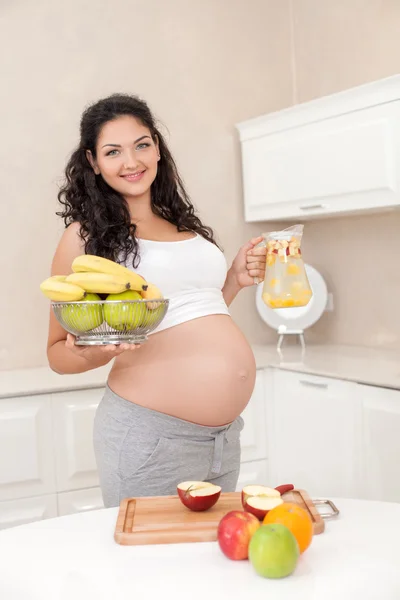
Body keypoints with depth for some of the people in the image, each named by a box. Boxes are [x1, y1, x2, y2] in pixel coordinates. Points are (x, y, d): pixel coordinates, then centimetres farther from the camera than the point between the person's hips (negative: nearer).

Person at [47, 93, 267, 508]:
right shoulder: (85, 236, -4)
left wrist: (235, 280, 8)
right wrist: (94, 354, -21)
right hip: (150, 437, -6)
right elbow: (58, 352, -1)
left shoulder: (183, 224, 12)